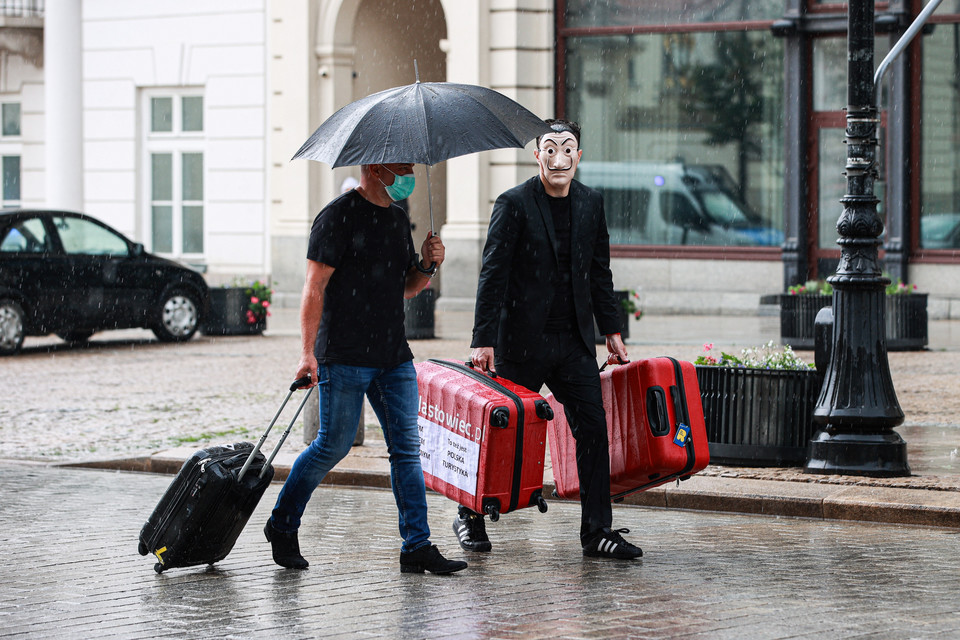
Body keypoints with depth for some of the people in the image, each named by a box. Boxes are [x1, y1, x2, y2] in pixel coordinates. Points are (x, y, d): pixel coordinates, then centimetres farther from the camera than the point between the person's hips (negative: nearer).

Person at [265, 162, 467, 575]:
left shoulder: (397, 219, 16)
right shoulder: (338, 217, -8)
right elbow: (315, 287, -12)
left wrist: (427, 266, 2)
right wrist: (308, 352, -18)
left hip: (394, 355, 7)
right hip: (345, 356, -7)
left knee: (407, 448, 1)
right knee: (333, 445, -3)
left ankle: (417, 546, 2)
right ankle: (282, 525, 16)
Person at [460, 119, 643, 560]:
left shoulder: (590, 204, 8)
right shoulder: (513, 204, -9)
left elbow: (599, 272, 16)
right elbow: (493, 275, -12)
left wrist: (611, 330, 14)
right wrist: (484, 340, -18)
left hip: (574, 341, 5)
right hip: (523, 340, -5)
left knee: (593, 426, -2)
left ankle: (597, 531, 3)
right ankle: (470, 516, 24)